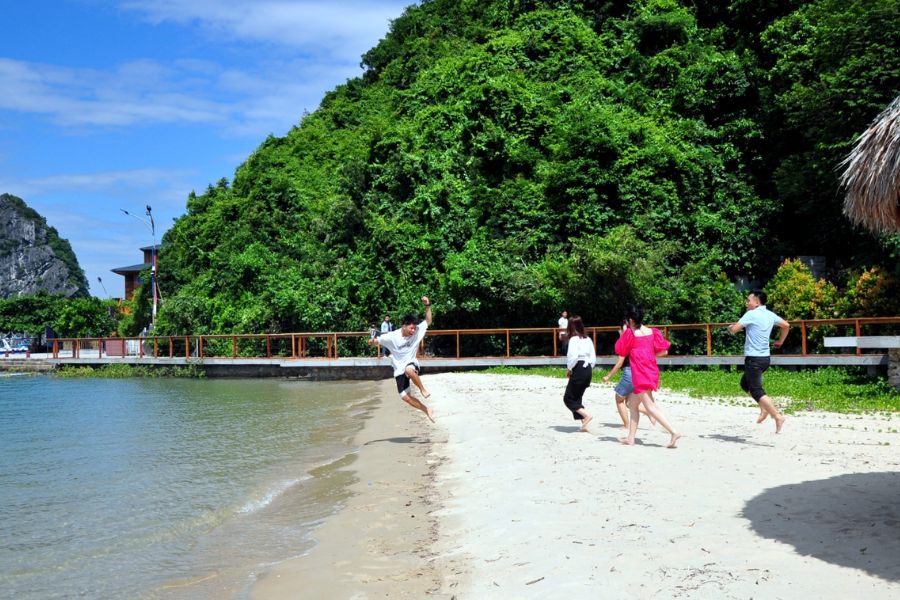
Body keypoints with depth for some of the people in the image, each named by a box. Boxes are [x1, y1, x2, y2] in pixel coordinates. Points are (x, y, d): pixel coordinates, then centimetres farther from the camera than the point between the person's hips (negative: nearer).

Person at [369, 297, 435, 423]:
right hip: (399, 368, 2)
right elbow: (377, 341, -9)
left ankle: (423, 389, -17)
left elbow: (428, 321, -6)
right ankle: (427, 411, 14)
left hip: (411, 363, -2)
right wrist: (372, 341, -34)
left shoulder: (417, 331, -12)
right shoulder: (392, 337, -16)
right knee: (405, 397, -1)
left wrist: (428, 305, -19)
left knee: (409, 370, -42)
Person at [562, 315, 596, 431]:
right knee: (577, 397, 15)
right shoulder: (588, 339, 12)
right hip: (588, 370, 8)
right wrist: (588, 369, 19)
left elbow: (573, 356, -21)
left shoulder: (574, 339, -10)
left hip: (579, 369, -8)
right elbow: (593, 358, 12)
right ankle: (584, 424, 10)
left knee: (568, 398, 1)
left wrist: (569, 369, -6)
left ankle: (586, 415, -13)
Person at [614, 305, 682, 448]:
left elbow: (620, 350, 2)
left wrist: (623, 333, 9)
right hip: (652, 370, 8)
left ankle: (674, 432, -21)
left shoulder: (630, 333, -9)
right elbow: (664, 351, 4)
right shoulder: (651, 332, 6)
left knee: (650, 407, -9)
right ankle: (630, 438, 19)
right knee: (632, 403, 17)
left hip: (640, 374, -8)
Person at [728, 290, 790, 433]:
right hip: (765, 357, 9)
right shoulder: (770, 315, 10)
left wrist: (732, 326, 8)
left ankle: (778, 416, -14)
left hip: (754, 358, -9)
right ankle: (765, 408, 15)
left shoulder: (751, 314, -14)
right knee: (745, 383, 23)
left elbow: (734, 329, -16)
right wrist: (780, 341, 34)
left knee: (756, 390, -7)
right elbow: (786, 325, 22)